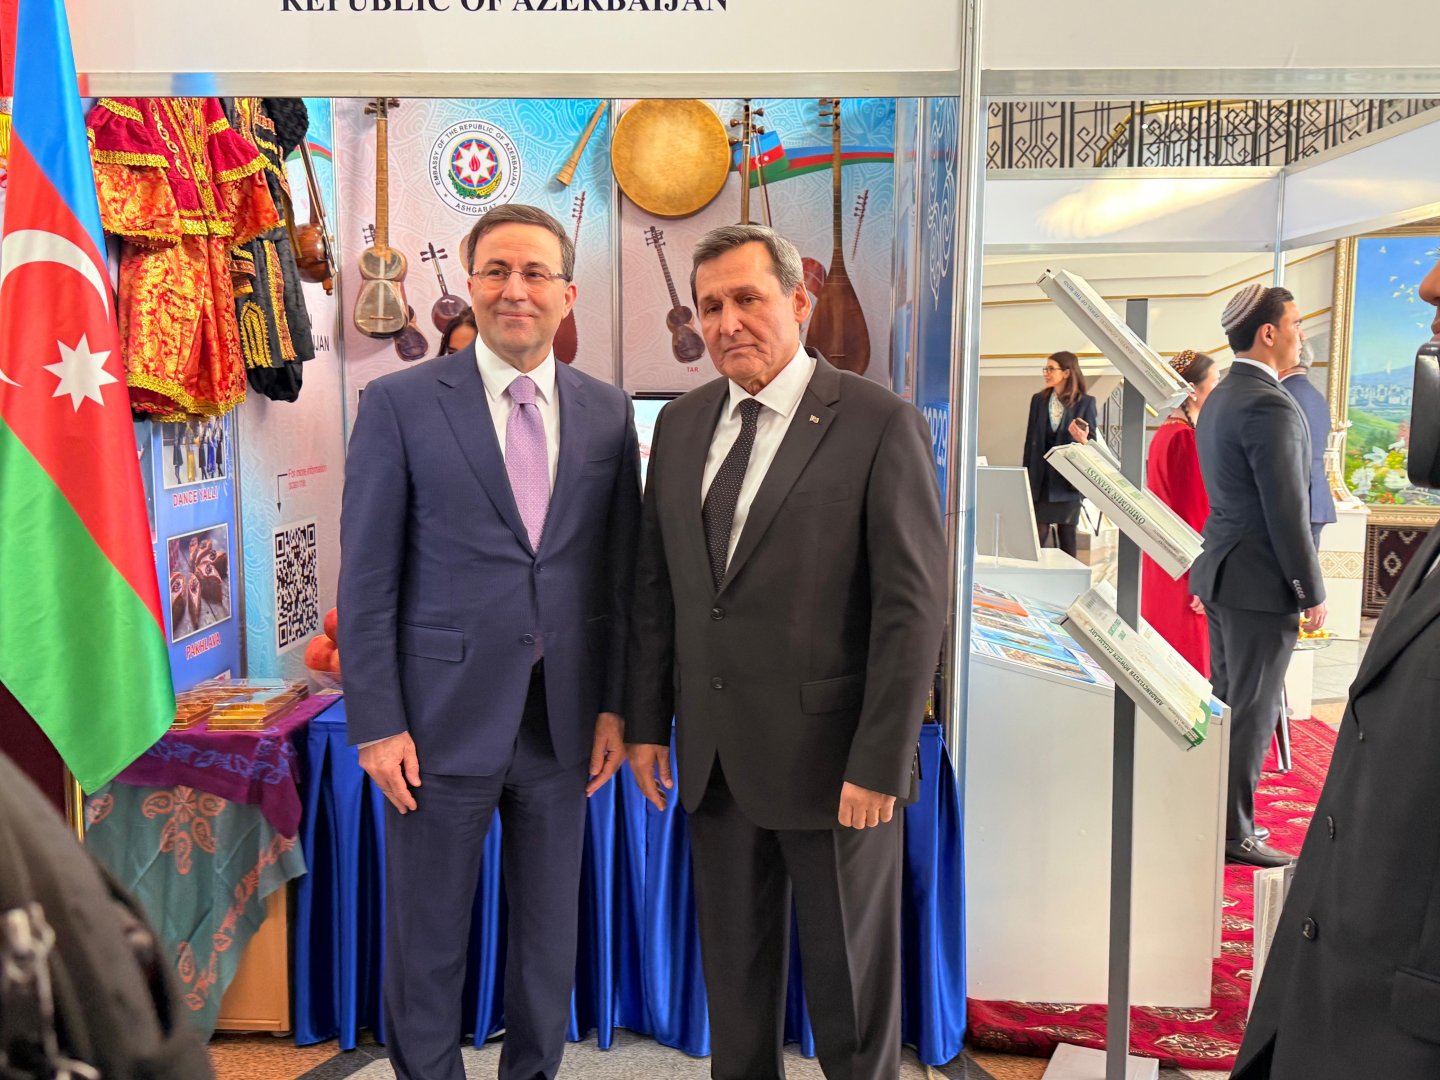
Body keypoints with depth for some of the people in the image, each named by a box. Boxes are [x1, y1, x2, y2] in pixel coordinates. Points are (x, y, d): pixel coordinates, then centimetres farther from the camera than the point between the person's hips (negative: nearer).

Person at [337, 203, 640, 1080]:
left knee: (551, 932, 16)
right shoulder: (401, 404, -4)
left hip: (563, 720, 3)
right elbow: (368, 578, -4)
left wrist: (613, 705, 3)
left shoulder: (607, 412, 5)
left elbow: (619, 573, 7)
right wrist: (377, 724, -8)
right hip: (445, 715, -2)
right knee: (427, 942, 12)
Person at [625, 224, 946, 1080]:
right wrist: (647, 722, 8)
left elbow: (915, 606, -13)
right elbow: (655, 584, 10)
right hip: (716, 755, 5)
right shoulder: (682, 425, 7)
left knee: (850, 975, 12)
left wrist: (880, 762, -15)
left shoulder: (880, 425, -10)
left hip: (831, 759, -5)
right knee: (735, 972, 19)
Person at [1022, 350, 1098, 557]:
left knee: (1067, 535, 5)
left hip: (1068, 478, -2)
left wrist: (1083, 439, -25)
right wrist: (1026, 476, 5)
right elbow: (1030, 440, 9)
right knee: (1037, 534, -1)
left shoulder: (1085, 402, -1)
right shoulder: (1039, 400, 7)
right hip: (1041, 477, 2)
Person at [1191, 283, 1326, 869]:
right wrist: (1312, 591, -13)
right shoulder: (1271, 406, -19)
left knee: (1227, 704, 17)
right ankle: (1234, 833, 8)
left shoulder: (1219, 399, 12)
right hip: (1261, 582, -10)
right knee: (1253, 713, 0)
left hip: (1223, 574, 10)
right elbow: (1286, 511, -20)